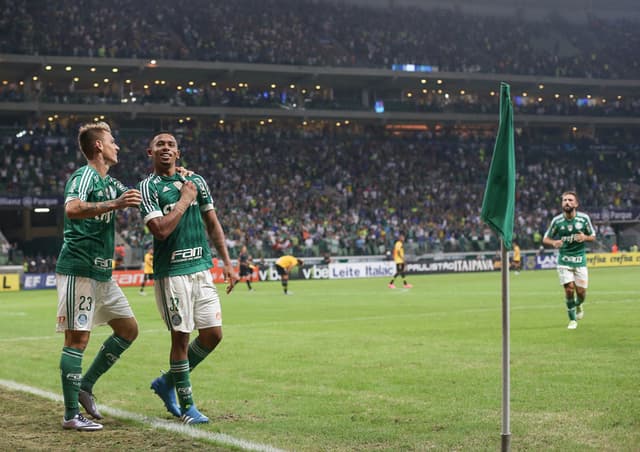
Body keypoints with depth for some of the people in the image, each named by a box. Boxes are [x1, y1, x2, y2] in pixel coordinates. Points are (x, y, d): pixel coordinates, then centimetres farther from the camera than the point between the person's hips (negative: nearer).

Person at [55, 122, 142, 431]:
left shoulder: (109, 182, 16)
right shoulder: (84, 176, -11)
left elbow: (136, 197, 32)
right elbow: (72, 208, -30)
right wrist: (114, 204, -35)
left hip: (102, 272, 10)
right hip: (79, 269, -9)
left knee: (129, 329, 11)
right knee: (77, 338, -8)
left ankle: (85, 385, 19)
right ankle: (71, 415, -4)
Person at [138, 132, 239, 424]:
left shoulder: (196, 181, 12)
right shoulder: (148, 187, -4)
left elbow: (212, 224, 17)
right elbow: (161, 230, -17)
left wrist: (227, 263, 12)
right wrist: (185, 199, -10)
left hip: (201, 268, 6)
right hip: (171, 272, -5)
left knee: (212, 335, 3)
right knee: (181, 337, -4)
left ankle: (167, 383, 23)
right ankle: (186, 406, 9)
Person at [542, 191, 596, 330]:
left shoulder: (584, 218, -5)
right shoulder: (557, 220, -6)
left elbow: (593, 236, 6)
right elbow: (545, 239, 3)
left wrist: (585, 237, -17)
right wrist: (554, 242, -19)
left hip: (580, 259, 1)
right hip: (564, 260, -1)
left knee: (581, 292, 0)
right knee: (569, 288, -11)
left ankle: (578, 305, 38)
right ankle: (572, 320, 8)